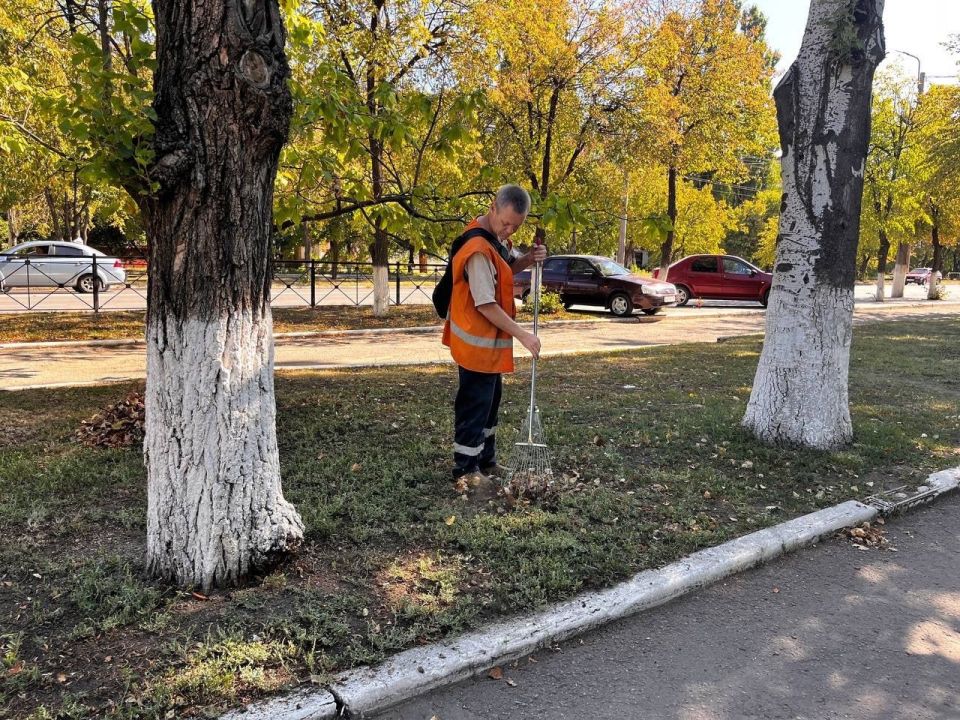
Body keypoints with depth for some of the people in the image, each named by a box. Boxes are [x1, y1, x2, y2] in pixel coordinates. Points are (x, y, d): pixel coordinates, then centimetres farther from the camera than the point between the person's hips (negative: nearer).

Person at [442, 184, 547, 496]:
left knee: (489, 402, 19)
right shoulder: (478, 249, -26)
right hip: (476, 342, -10)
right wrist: (522, 334, -23)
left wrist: (529, 259, 1)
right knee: (474, 406, -1)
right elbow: (486, 305, -27)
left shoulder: (496, 237, 5)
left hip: (491, 341, 10)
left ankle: (486, 461, 33)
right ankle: (466, 472, 11)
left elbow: (507, 266, 22)